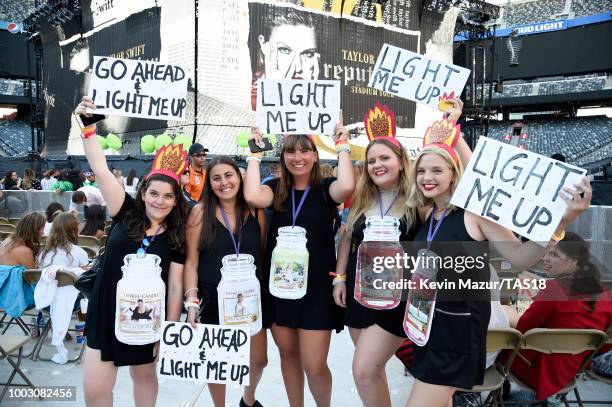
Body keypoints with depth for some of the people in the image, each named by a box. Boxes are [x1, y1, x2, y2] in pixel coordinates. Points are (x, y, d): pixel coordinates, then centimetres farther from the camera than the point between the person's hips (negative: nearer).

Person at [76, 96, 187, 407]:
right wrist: (87, 127, -20)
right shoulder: (126, 214, -5)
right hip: (106, 311, 0)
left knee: (144, 374, 19)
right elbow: (101, 171, -13)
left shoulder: (176, 239, -6)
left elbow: (175, 287, -5)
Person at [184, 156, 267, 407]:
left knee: (259, 361, 14)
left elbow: (263, 253, 4)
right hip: (213, 300, -2)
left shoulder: (255, 210, -2)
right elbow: (191, 261, -7)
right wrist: (192, 301, -14)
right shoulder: (200, 212, -8)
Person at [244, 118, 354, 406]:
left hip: (317, 286, -3)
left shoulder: (326, 189, -3)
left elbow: (347, 187, -26)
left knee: (314, 366, 0)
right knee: (287, 352, 19)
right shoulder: (276, 188, 2)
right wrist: (255, 153, -9)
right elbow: (253, 197, -19)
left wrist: (343, 146, -13)